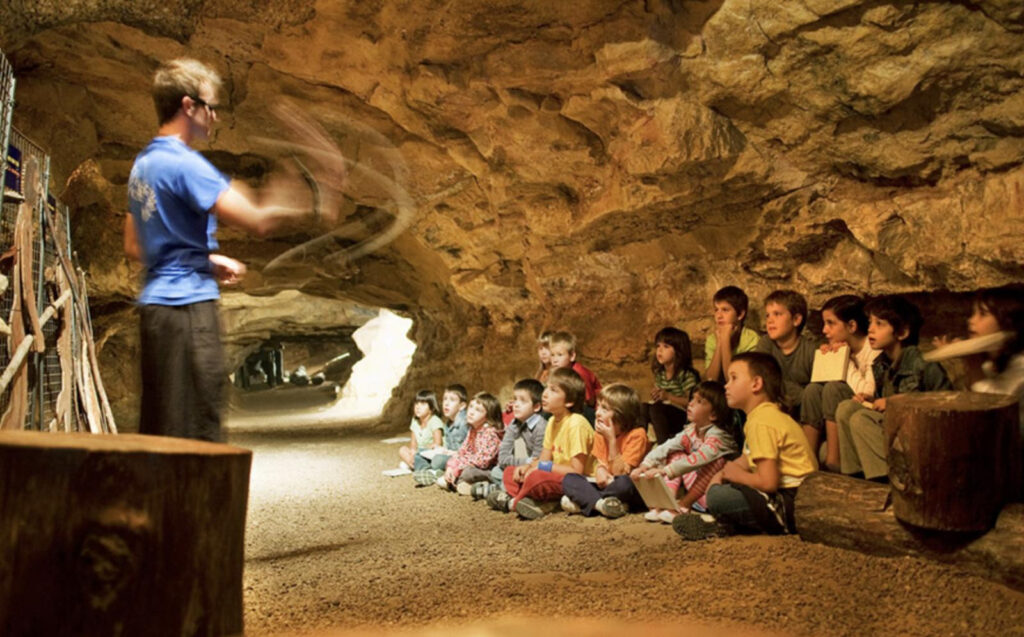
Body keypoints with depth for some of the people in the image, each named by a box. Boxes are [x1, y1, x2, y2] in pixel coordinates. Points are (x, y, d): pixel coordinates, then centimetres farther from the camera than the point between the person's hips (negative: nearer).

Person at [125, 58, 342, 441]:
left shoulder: (143, 163, 17)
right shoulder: (184, 164, -12)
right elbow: (257, 221, -20)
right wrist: (311, 208, -7)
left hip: (156, 304, 10)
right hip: (188, 305, -10)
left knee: (159, 430, 13)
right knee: (195, 429, -7)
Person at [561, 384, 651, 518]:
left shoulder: (637, 434, -16)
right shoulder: (601, 434, 4)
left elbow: (620, 472, -18)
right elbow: (599, 463, 4)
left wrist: (611, 439, -22)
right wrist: (600, 472, -21)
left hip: (633, 492, -6)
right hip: (606, 486, 6)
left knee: (624, 483, -39)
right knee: (569, 479, -11)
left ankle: (583, 501, -24)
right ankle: (600, 504, -32)